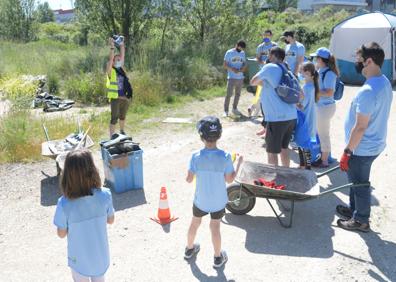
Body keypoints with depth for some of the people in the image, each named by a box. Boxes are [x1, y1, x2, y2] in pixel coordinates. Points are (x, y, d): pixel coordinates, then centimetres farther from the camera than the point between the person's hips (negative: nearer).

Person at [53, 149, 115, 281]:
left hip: (79, 259, -1)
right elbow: (110, 220, -6)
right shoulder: (105, 195, -24)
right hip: (101, 255, 2)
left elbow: (61, 234, -12)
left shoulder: (64, 204, -29)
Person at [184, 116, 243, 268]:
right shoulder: (225, 157, -21)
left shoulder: (196, 157, -20)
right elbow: (229, 179, -10)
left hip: (200, 200, 1)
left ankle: (189, 249, 45)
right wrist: (239, 163, 2)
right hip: (218, 201, -1)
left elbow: (189, 179, -12)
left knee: (194, 223, 24)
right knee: (215, 227, 15)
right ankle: (218, 257, 31)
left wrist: (190, 171, 9)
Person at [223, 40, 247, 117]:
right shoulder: (229, 52, -5)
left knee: (238, 94, 12)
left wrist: (243, 67, -9)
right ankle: (226, 111, -2)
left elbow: (244, 63, 15)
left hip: (240, 78, 6)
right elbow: (224, 65, -6)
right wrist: (232, 69, -22)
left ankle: (234, 109, 25)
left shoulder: (243, 53, 11)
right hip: (231, 78, -6)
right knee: (229, 95, -8)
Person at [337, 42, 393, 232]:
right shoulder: (384, 83, 3)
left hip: (362, 148, -9)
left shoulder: (367, 91, -29)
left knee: (360, 184, 9)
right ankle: (354, 209, 44)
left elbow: (360, 127, -27)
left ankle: (361, 221, 26)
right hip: (374, 143, 9)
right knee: (357, 180, 25)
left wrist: (347, 151, -18)